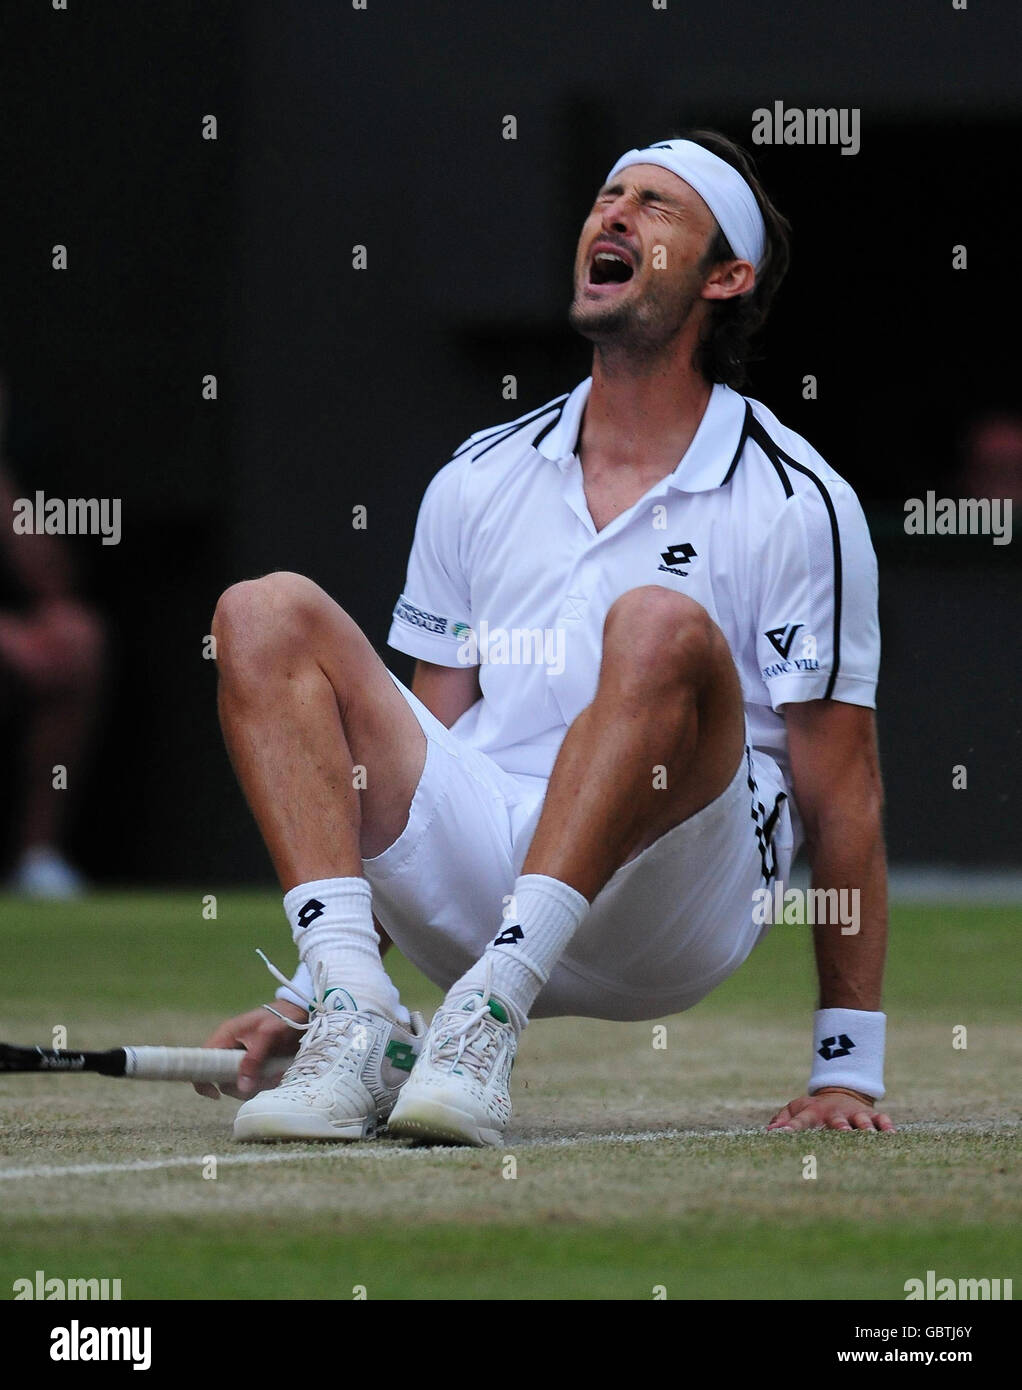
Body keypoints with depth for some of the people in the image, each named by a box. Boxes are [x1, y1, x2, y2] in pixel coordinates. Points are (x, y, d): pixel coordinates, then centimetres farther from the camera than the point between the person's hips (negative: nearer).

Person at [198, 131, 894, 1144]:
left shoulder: (799, 504, 1)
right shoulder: (478, 481, 15)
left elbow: (841, 794, 0)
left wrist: (847, 1069, -4)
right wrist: (320, 985, 10)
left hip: (668, 911, -4)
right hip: (477, 893, 5)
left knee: (662, 626, -30)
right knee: (268, 613, -9)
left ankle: (488, 1021, -37)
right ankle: (352, 1025, -25)